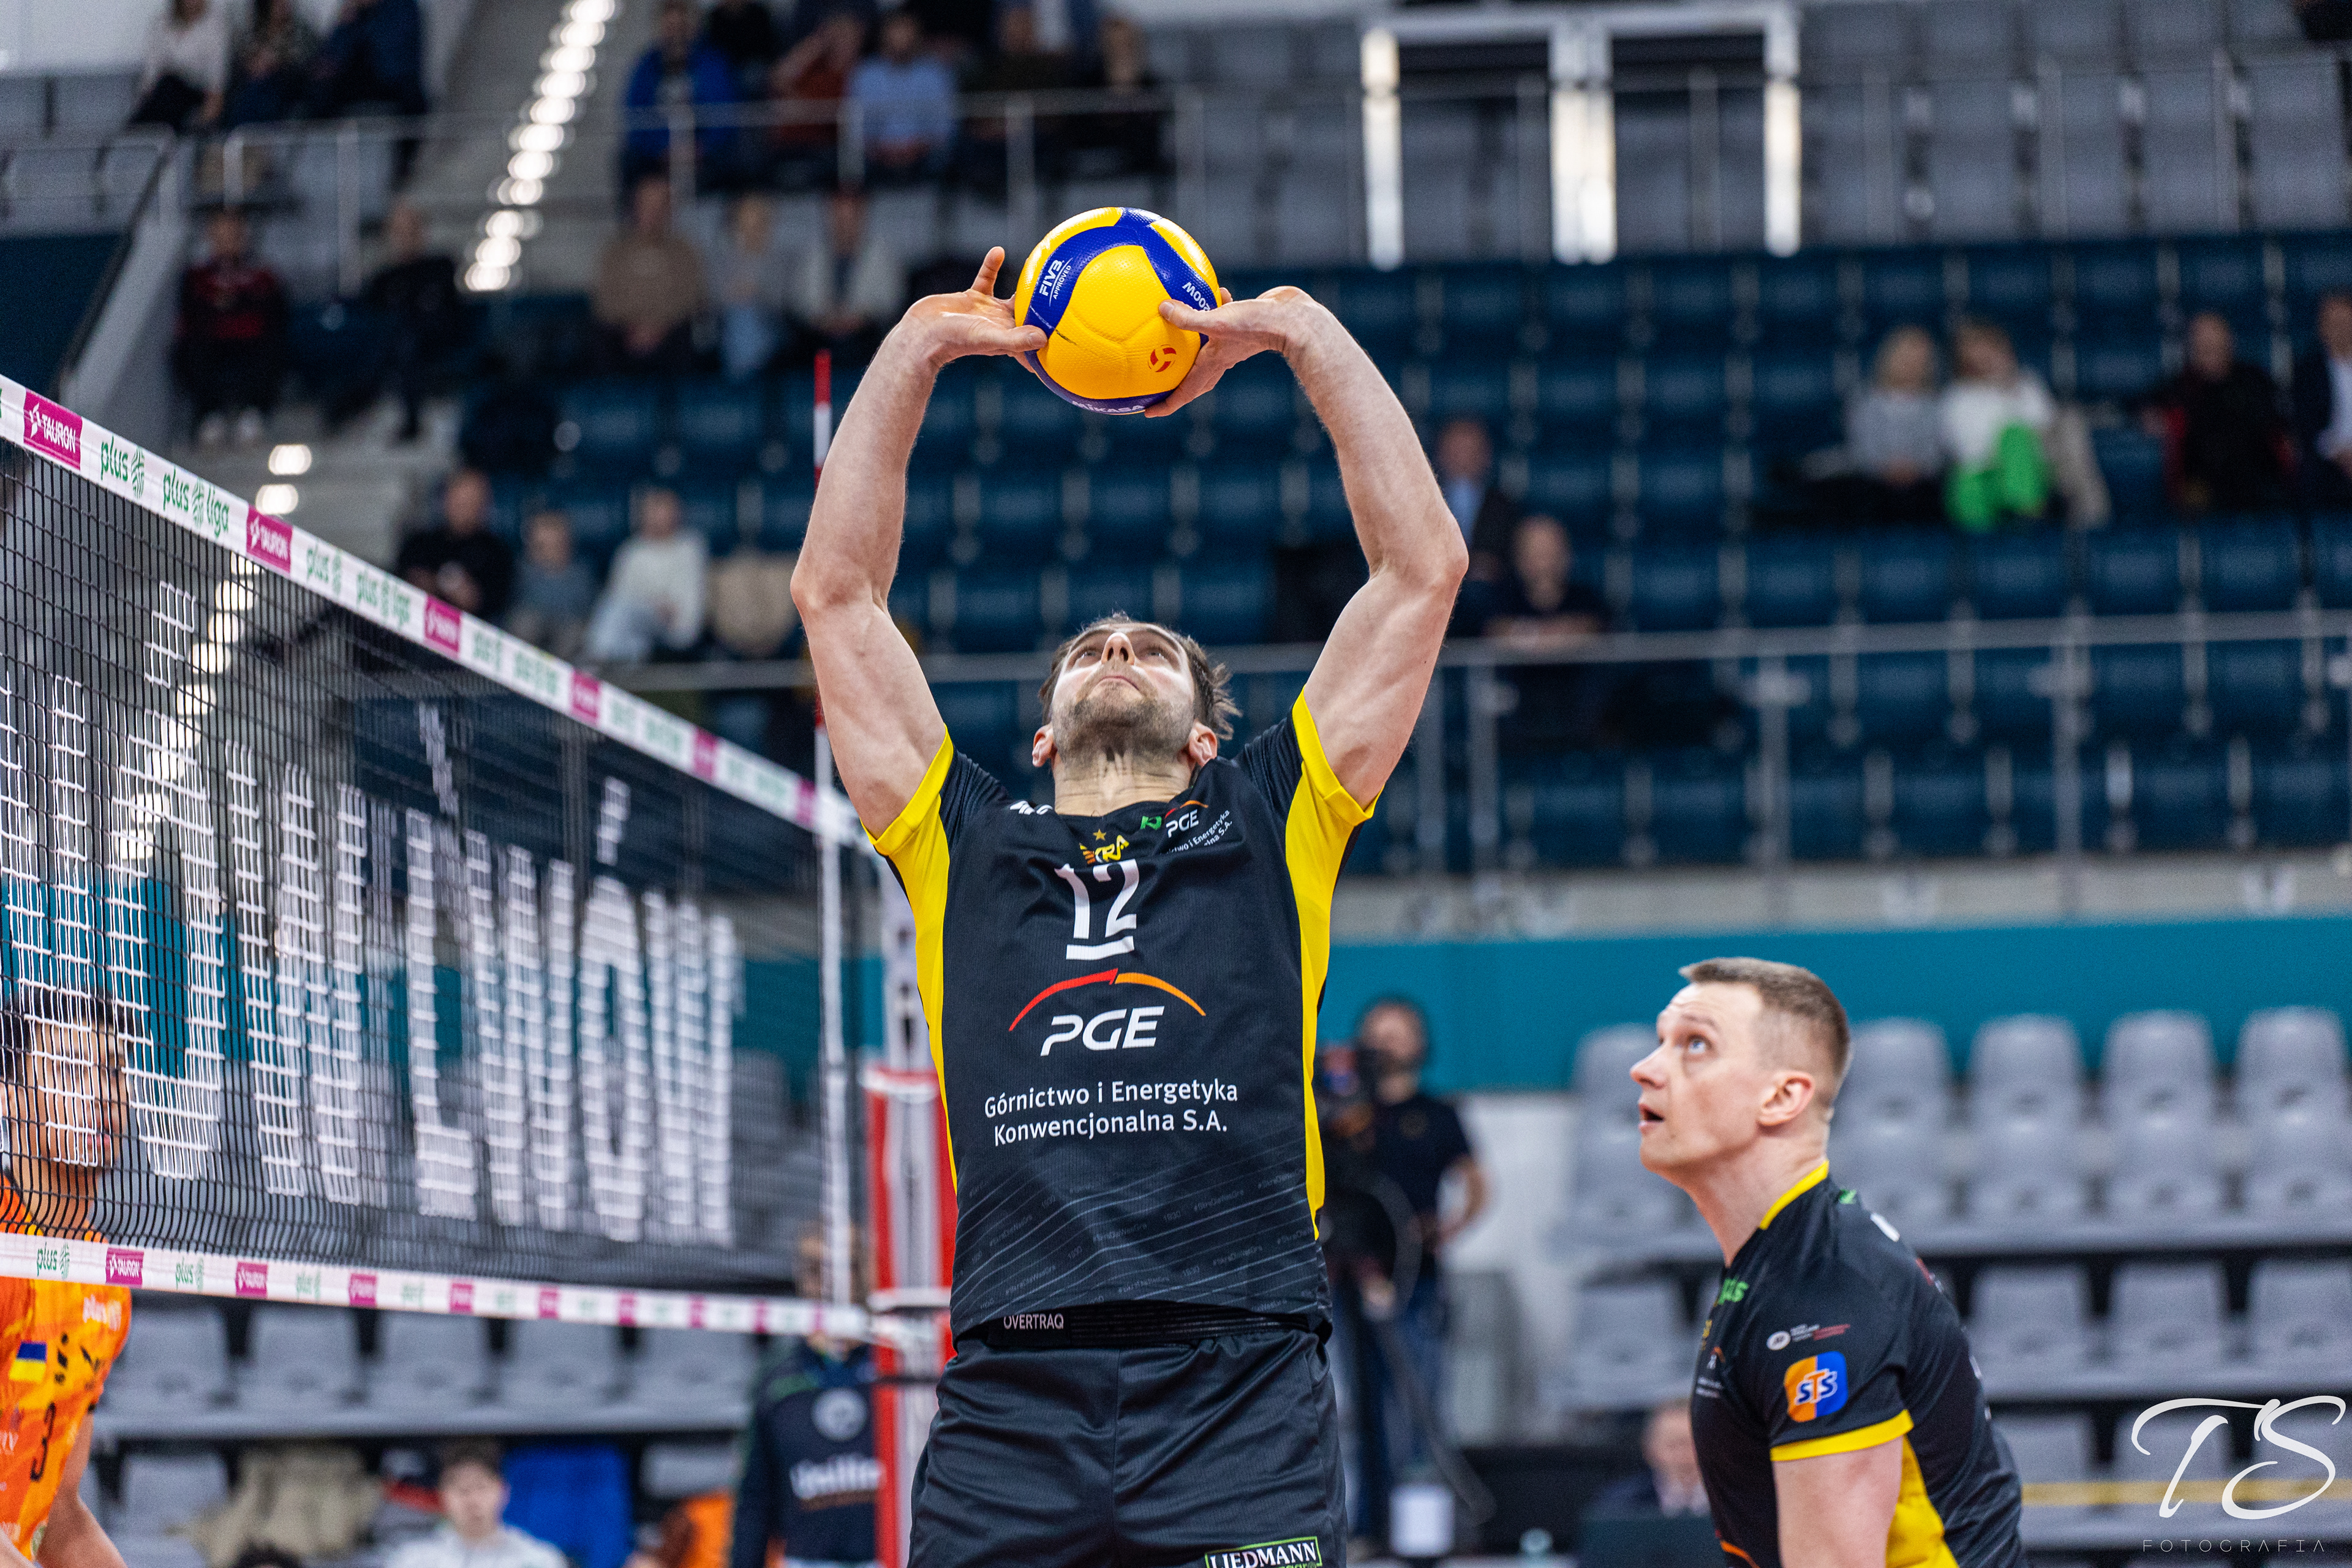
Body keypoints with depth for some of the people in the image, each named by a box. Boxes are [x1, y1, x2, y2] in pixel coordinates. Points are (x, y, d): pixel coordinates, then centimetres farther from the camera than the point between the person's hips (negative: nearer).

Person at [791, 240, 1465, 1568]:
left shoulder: (1271, 830, 19)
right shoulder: (968, 847, 22)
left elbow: (1425, 565, 17)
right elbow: (837, 591, 23)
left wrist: (1304, 335, 17)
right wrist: (915, 350, 20)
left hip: (1244, 1398, -1)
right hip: (1009, 1402, 1)